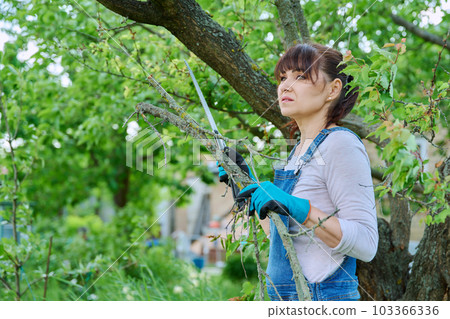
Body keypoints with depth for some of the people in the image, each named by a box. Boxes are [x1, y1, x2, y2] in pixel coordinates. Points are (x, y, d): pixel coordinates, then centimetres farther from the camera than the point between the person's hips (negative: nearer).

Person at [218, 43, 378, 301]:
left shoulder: (342, 144, -13)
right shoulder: (301, 148, 12)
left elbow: (366, 243, -20)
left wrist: (298, 208, -27)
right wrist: (250, 184, 17)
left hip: (323, 294, -8)